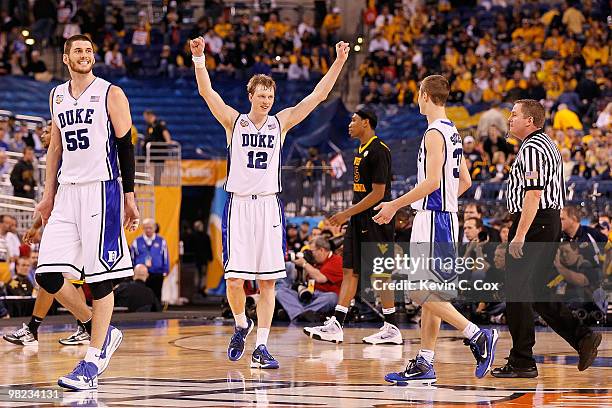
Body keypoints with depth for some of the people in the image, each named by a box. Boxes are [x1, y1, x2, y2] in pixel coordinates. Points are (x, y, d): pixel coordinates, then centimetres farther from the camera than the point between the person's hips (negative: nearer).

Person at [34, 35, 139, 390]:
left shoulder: (111, 94, -2)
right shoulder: (58, 96, 14)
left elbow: (125, 147, -3)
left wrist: (130, 196, -8)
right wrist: (49, 194, 16)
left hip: (102, 190, -6)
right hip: (67, 192, 6)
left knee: (100, 277, -6)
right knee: (48, 275, -3)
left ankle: (93, 361, -2)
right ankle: (103, 333, 14)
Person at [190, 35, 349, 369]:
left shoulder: (281, 123, 7)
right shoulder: (234, 121, 3)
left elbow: (318, 95, 5)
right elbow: (206, 92, -9)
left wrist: (339, 62, -3)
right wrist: (199, 59, -23)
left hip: (269, 206, 2)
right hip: (238, 204, -2)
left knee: (267, 281, 0)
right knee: (234, 279, -9)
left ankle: (261, 346, 4)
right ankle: (241, 325, 20)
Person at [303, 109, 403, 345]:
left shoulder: (378, 151, -16)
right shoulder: (361, 150, 14)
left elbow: (378, 193, -20)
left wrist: (347, 213, -19)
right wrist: (349, 216, 18)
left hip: (375, 220, -10)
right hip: (359, 220, 10)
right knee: (350, 271, 5)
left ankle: (392, 329, 5)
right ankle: (336, 326, 4)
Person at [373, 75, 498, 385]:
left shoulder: (435, 132, -14)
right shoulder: (451, 132, 16)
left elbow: (432, 181, -22)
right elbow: (465, 181, 21)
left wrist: (395, 205, -17)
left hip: (433, 219, -10)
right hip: (445, 216, 10)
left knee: (421, 292, -10)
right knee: (428, 294, 9)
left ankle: (477, 335, -12)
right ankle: (424, 364, 10)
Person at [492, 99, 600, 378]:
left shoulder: (532, 148, -14)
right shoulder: (548, 145, 19)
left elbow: (533, 195, -22)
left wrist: (519, 236, -25)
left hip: (534, 223, -10)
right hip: (552, 222, 10)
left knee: (516, 291, -4)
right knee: (536, 292, 14)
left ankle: (522, 362, -2)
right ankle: (583, 337, 6)